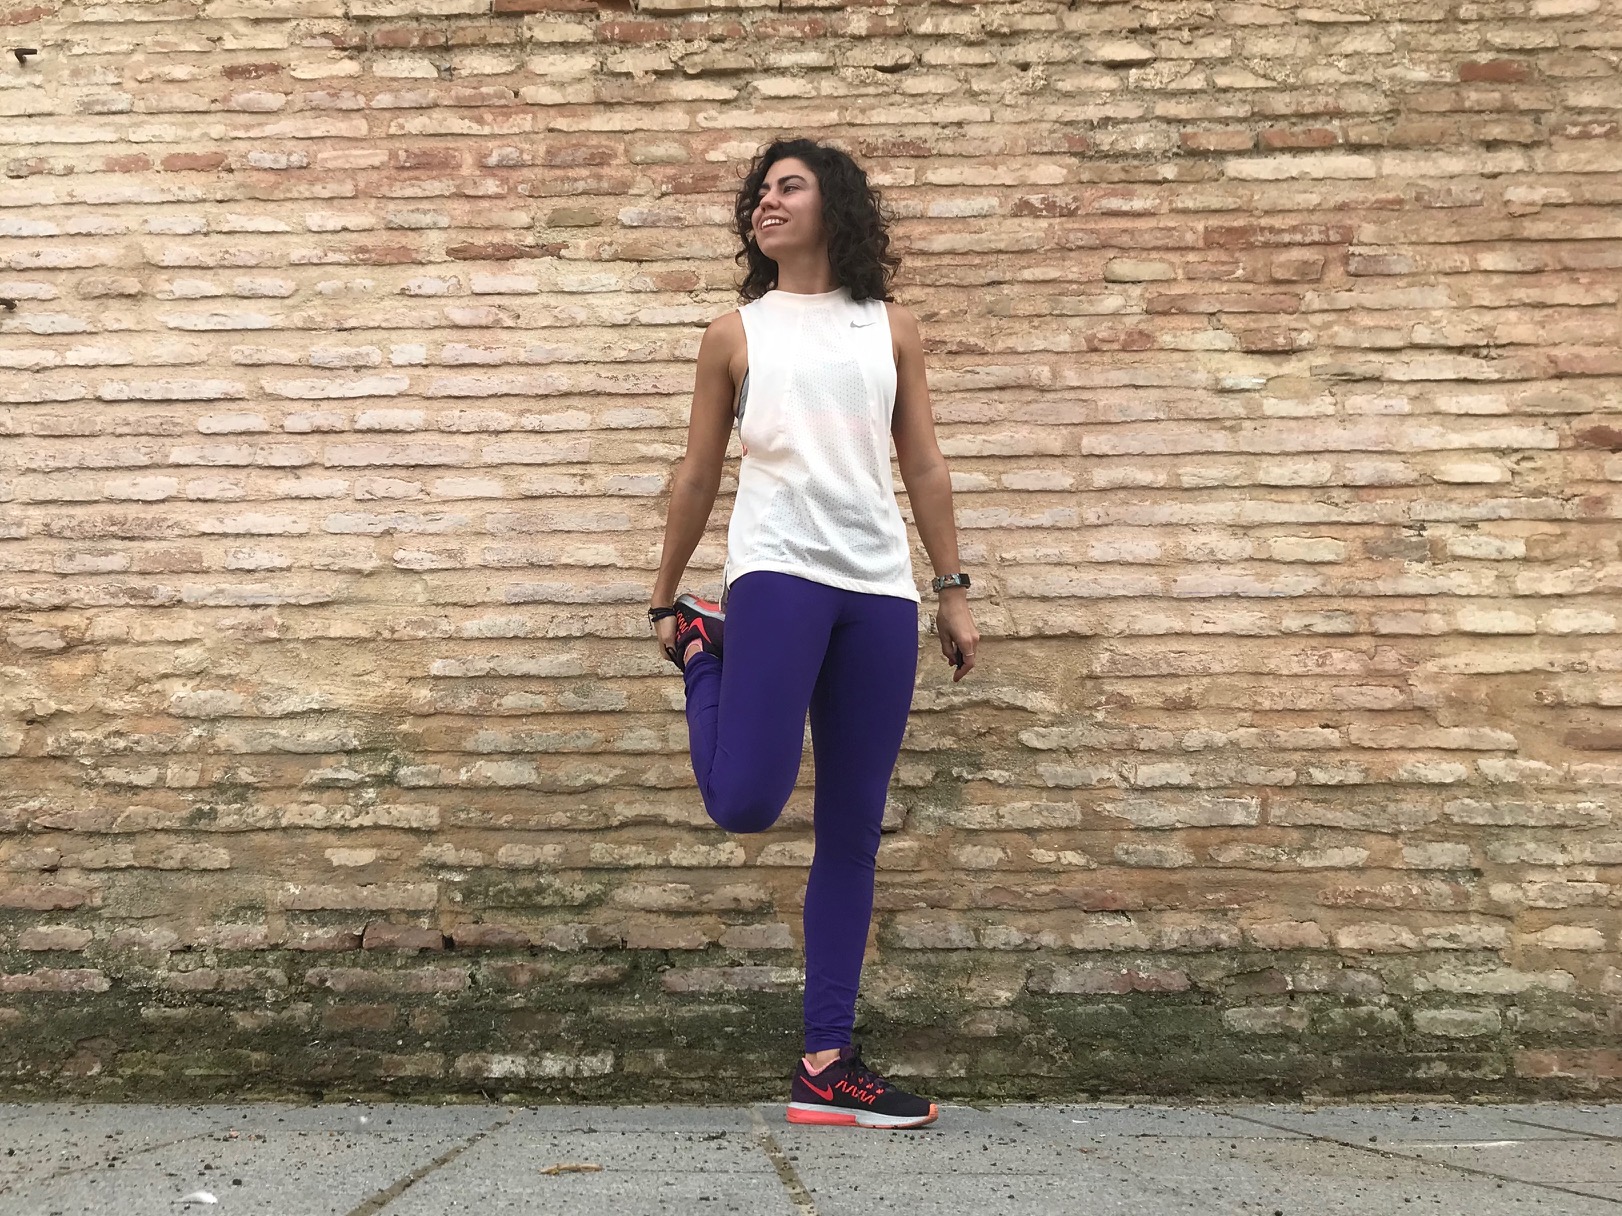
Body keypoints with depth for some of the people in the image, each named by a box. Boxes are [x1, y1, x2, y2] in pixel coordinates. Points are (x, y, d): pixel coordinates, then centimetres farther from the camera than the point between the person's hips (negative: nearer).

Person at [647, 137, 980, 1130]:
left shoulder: (892, 329, 15)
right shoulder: (736, 335, 11)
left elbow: (925, 467, 14)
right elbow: (699, 473, 13)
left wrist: (954, 590, 8)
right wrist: (665, 595, 15)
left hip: (881, 592, 3)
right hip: (778, 574, -2)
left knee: (854, 833, 3)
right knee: (746, 804, -19)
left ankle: (827, 1066, 10)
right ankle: (706, 647, 14)